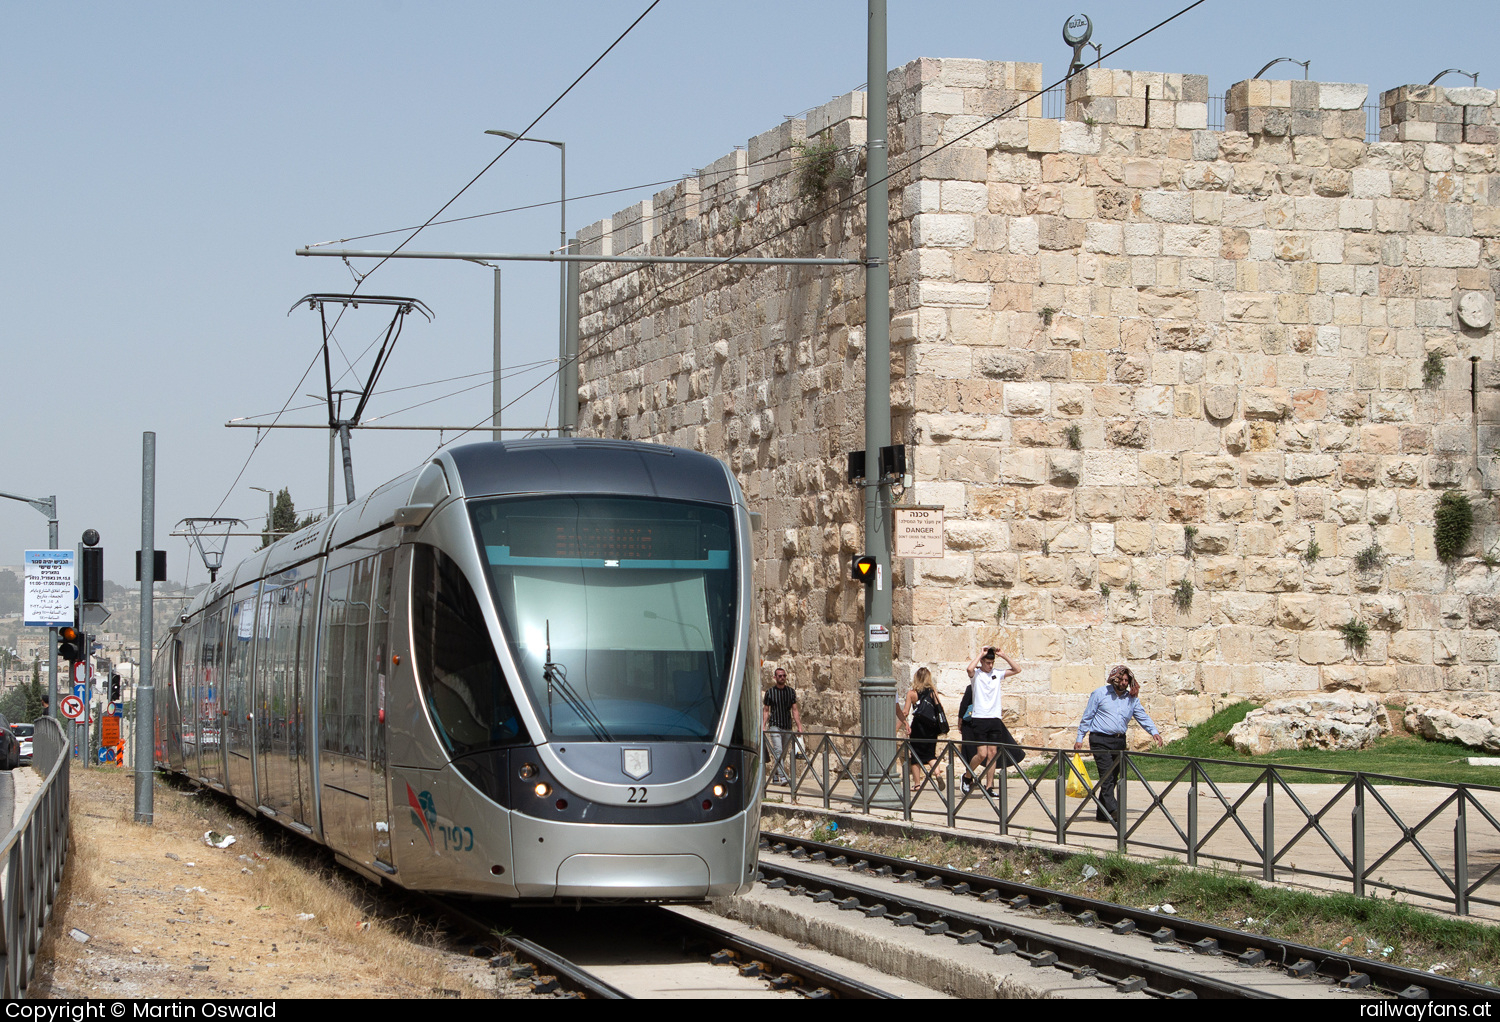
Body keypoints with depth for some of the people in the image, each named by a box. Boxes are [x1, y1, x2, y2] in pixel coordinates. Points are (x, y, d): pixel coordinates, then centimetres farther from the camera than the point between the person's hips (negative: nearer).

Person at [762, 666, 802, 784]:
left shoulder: (791, 691, 10)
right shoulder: (770, 692, 3)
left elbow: (794, 710, 9)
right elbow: (766, 710, 6)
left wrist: (799, 726, 1)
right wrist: (763, 726, -4)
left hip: (787, 726, 3)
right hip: (774, 725, -3)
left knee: (784, 753, 5)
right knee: (778, 750, -18)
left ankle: (775, 777, 15)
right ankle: (782, 777, -27)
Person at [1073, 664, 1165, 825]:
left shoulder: (1132, 698, 11)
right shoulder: (1100, 694, 1)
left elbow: (1142, 717, 6)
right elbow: (1087, 717, 4)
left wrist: (1154, 732, -11)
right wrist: (1079, 739, 1)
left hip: (1119, 741, 5)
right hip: (1100, 740, -5)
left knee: (1112, 779, 7)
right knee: (1107, 776, -16)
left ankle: (1102, 814, 14)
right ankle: (1113, 811, -26)